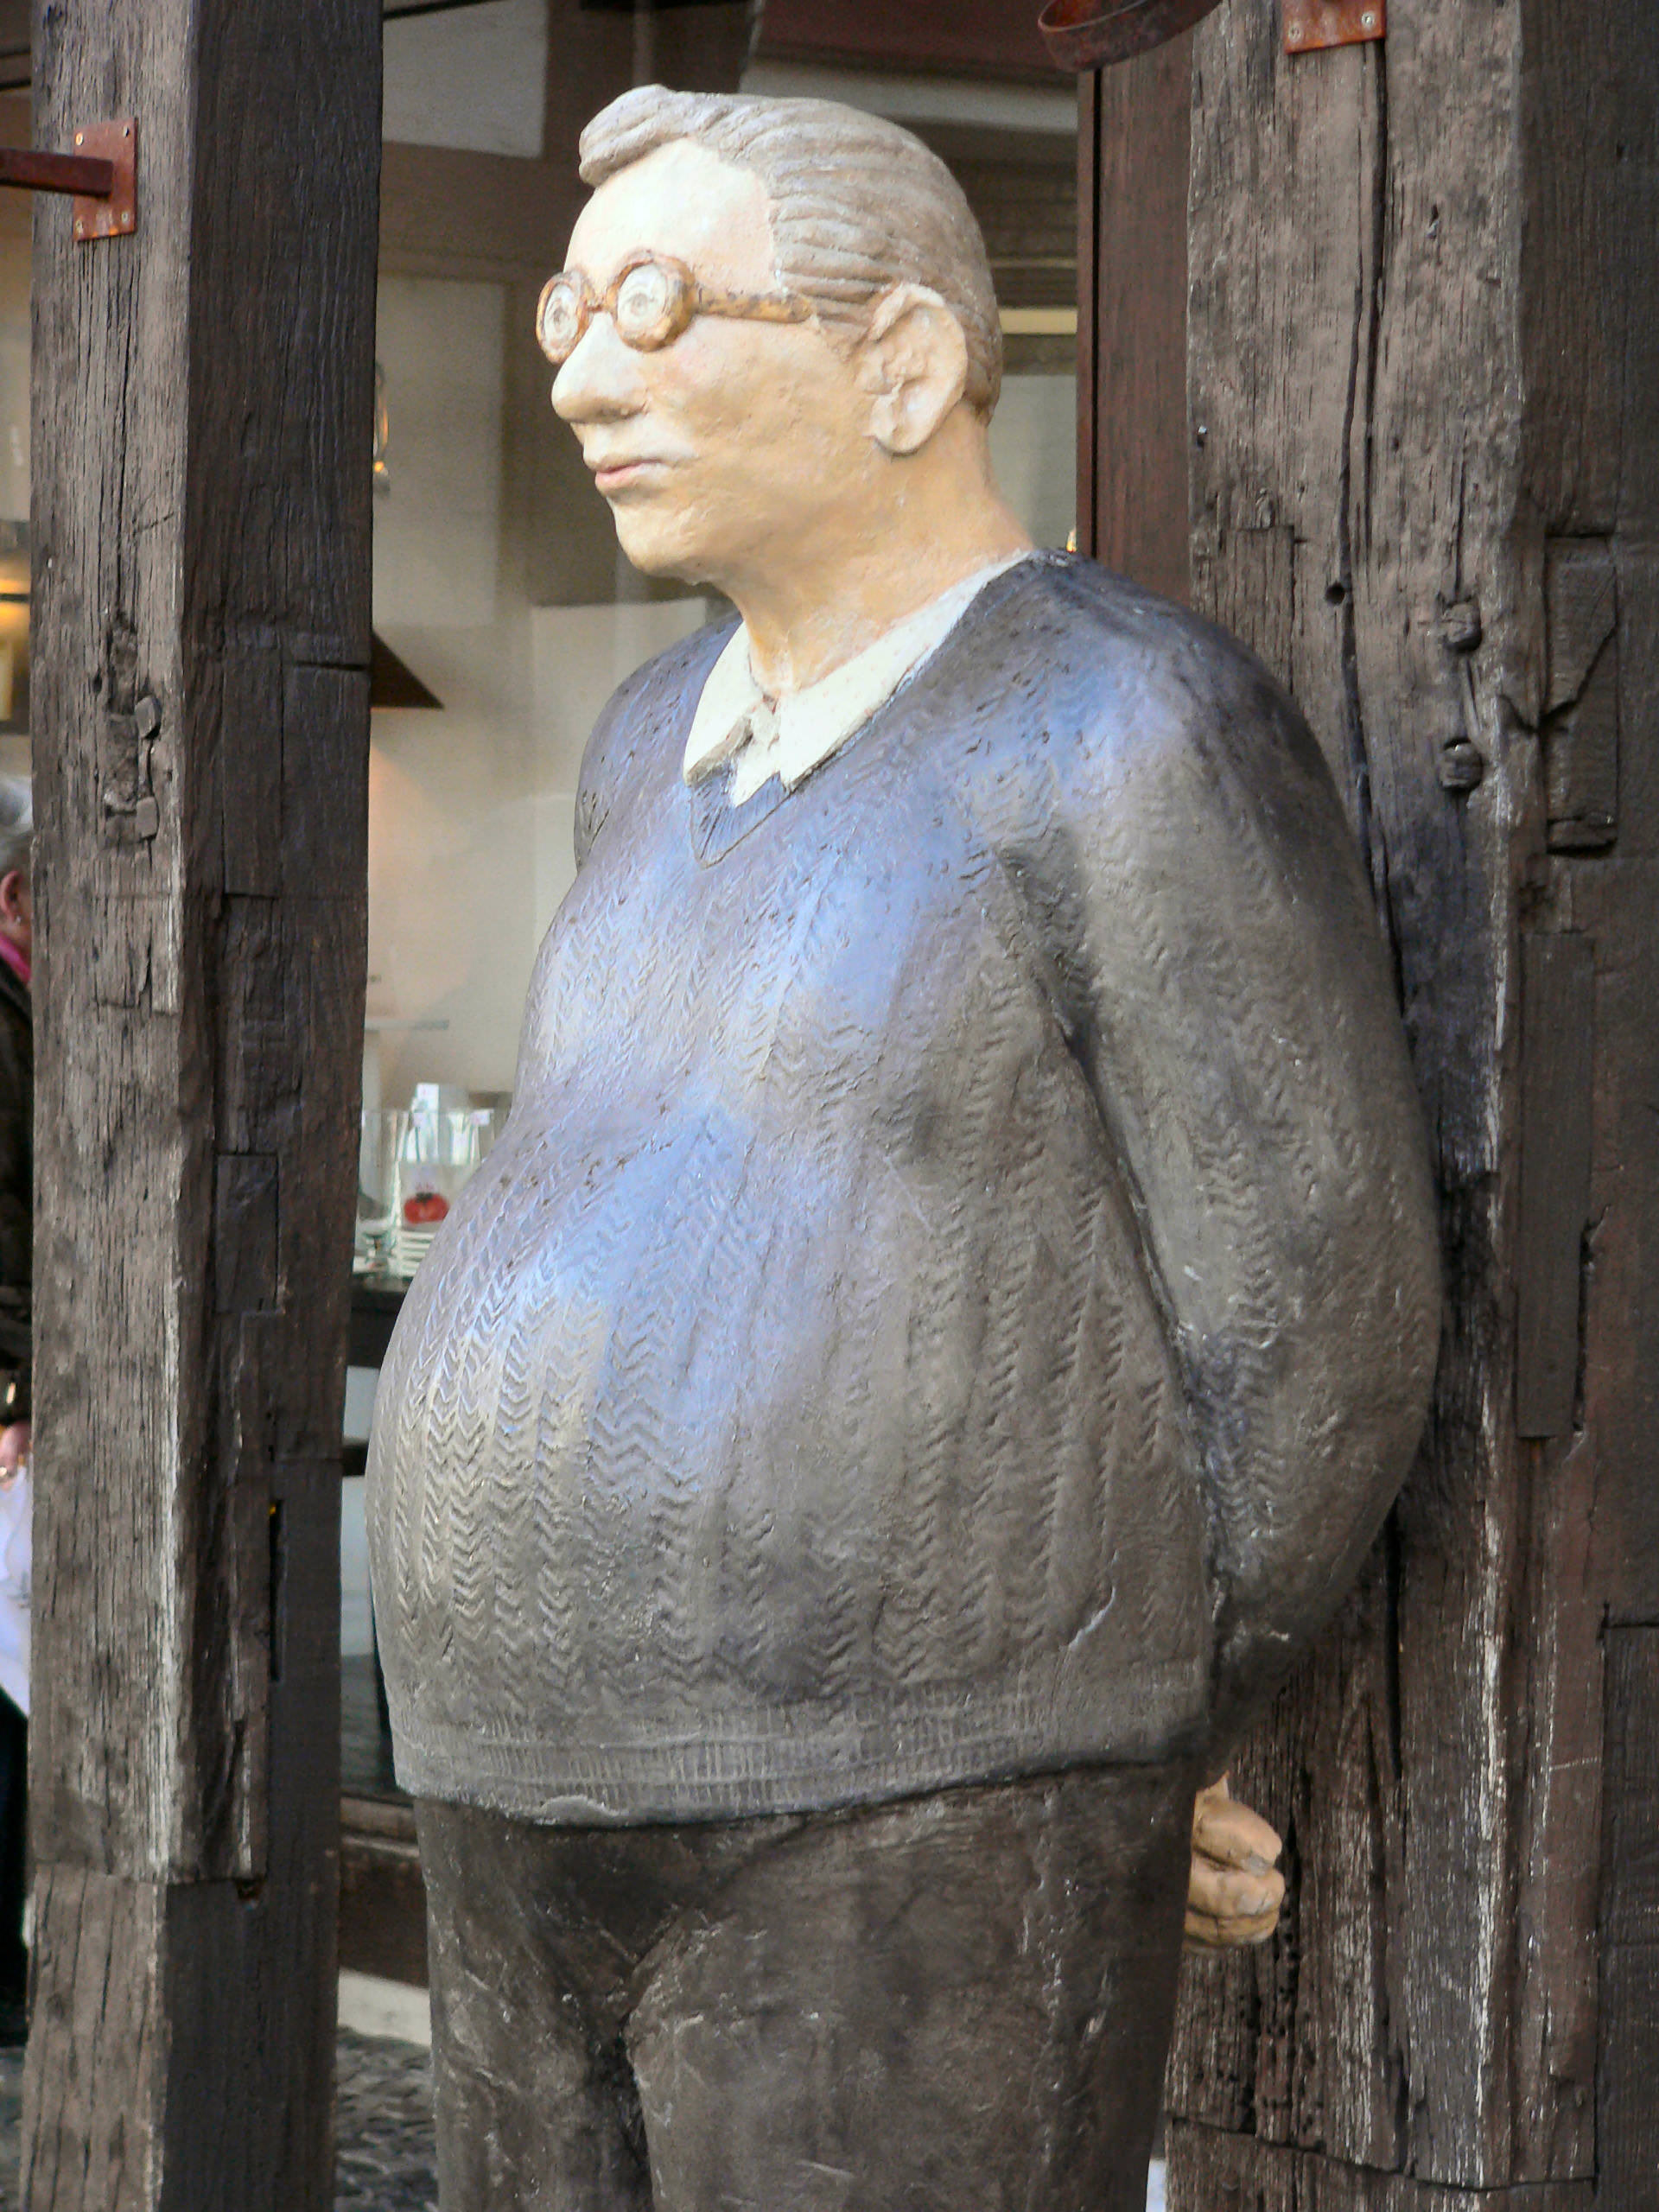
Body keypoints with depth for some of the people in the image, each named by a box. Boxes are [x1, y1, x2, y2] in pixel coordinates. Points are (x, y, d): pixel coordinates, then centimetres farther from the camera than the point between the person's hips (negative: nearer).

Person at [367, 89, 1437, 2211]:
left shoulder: (1139, 739, -11)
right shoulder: (660, 748, 14)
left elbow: (1312, 1327, -9)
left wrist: (1125, 1758, 2)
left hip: (914, 1862, -8)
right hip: (549, 1825, 8)